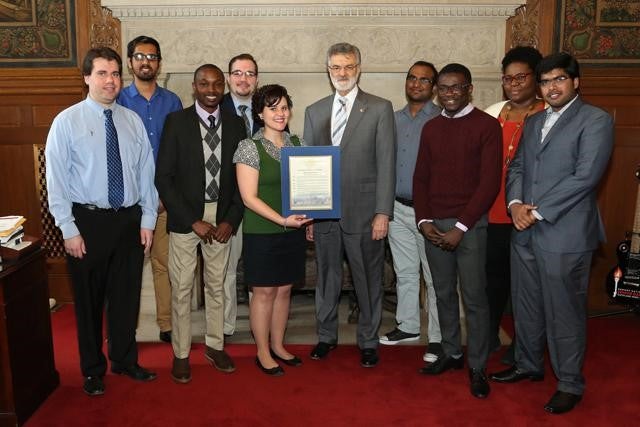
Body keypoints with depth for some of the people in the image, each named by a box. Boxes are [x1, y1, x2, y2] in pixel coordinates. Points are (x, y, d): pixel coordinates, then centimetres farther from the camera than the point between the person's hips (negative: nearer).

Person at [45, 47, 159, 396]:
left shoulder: (133, 120, 4)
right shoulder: (67, 122, -6)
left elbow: (146, 172, 5)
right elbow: (56, 180, -7)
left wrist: (147, 220, 2)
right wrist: (69, 229, -11)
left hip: (130, 220, 3)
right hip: (88, 221, -3)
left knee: (127, 295, 14)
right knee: (89, 299, 11)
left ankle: (125, 360, 34)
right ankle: (93, 369, 30)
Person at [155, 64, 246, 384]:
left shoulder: (235, 124, 3)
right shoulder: (176, 122, -6)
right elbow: (163, 177, -9)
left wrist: (231, 220, -5)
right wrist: (193, 221, -13)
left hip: (222, 219, 3)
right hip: (185, 219, -3)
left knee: (216, 285, 15)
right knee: (181, 289, 6)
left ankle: (214, 345, 31)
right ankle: (181, 354, 21)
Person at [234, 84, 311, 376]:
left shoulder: (296, 143, 7)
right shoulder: (249, 147, -10)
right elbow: (249, 197, -14)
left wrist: (306, 216, 2)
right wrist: (282, 220, -23)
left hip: (293, 232, 5)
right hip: (262, 234, -5)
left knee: (284, 289, 13)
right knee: (264, 293, 5)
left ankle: (277, 345, 30)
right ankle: (263, 353, 21)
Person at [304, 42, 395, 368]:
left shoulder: (380, 109, -1)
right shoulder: (314, 112, 11)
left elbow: (386, 164, -6)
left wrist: (383, 212, -12)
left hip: (363, 211, -3)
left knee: (368, 280, 8)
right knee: (326, 277, 14)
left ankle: (368, 340, 25)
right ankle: (326, 335, 32)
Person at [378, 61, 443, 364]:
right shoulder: (394, 119, 11)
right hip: (398, 208, 6)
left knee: (434, 277, 1)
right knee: (404, 272, 16)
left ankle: (437, 338, 12)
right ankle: (407, 326, 31)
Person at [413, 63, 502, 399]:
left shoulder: (487, 126, -4)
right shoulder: (431, 128, 12)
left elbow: (489, 183, -9)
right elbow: (421, 178, 12)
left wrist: (460, 227, -14)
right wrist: (423, 220, -2)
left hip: (469, 225, -4)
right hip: (433, 225, 5)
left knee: (474, 298, 1)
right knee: (444, 293, 12)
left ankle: (477, 367, 14)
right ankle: (452, 354, 27)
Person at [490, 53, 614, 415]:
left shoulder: (595, 120, -6)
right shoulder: (534, 122, 17)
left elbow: (585, 176, -15)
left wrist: (538, 212, -15)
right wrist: (515, 203, -5)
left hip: (565, 235, -7)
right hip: (525, 232, 7)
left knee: (565, 313, 3)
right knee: (526, 307, 17)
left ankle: (570, 384, 19)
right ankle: (528, 365, 36)